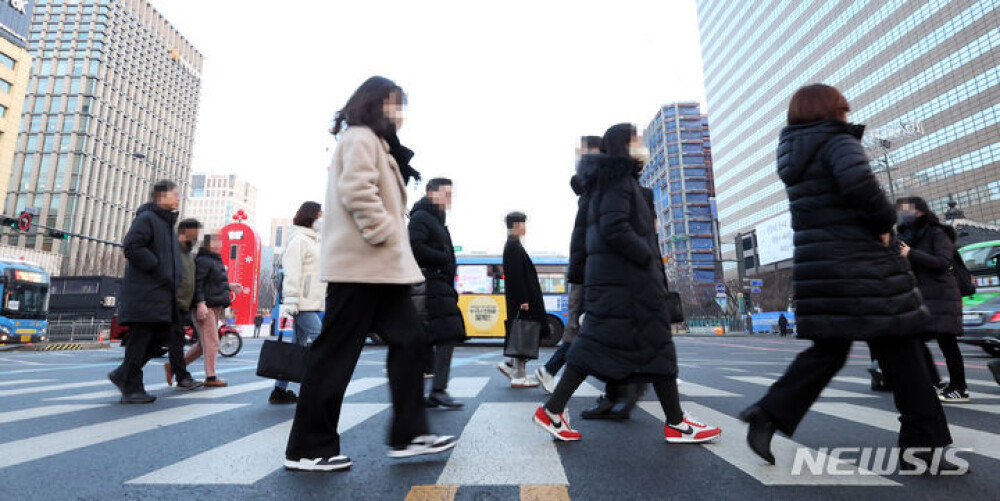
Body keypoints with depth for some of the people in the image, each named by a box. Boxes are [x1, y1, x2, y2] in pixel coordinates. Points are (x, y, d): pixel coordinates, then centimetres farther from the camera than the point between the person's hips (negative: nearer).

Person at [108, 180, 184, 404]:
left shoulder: (168, 223, 22)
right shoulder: (146, 218, -7)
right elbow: (131, 246, -19)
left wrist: (175, 276, 13)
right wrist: (158, 268, -19)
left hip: (162, 296, 9)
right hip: (144, 295, -9)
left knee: (161, 338, 9)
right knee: (140, 339, -3)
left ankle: (122, 374, 24)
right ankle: (131, 389, 6)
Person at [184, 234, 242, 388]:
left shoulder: (216, 261, 21)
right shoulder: (202, 260, -10)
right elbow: (198, 283, -18)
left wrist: (229, 286, 20)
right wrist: (200, 303, -24)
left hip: (215, 308, 10)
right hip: (205, 307, -10)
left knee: (204, 343, 15)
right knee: (211, 342, -6)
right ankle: (211, 377, 1)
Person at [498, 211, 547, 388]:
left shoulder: (513, 245, 17)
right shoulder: (513, 245, -14)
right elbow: (515, 275, -20)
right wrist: (523, 300, -21)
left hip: (522, 299, 10)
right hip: (523, 298, -10)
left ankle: (510, 364, 18)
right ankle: (518, 377, 4)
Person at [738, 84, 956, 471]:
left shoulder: (794, 156, 17)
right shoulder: (837, 141, -6)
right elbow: (857, 182, -26)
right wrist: (885, 222, -11)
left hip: (816, 267, 7)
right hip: (857, 264, -7)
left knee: (828, 349, 14)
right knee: (898, 349, 6)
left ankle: (768, 413, 4)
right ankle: (923, 442, 17)